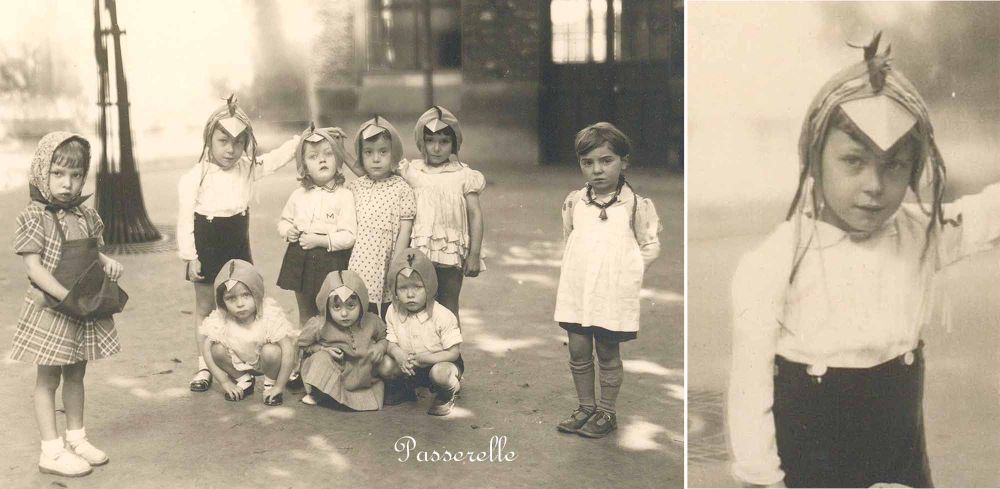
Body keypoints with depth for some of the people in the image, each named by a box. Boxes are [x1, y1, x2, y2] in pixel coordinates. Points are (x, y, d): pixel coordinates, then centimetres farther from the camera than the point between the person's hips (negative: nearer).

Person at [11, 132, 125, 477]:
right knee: (48, 378, 4)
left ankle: (76, 439, 29)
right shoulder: (33, 218, -13)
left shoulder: (86, 216, 6)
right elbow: (34, 267, -17)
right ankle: (51, 451, 11)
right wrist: (68, 297, -24)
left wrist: (106, 262, -4)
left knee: (75, 374, 17)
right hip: (50, 310, -6)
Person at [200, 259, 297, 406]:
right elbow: (206, 348, -16)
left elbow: (288, 349, -30)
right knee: (217, 349, -22)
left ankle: (271, 383, -1)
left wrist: (279, 387, -27)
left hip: (264, 363, -3)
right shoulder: (220, 318, -21)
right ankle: (244, 381, 5)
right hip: (239, 362, 3)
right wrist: (225, 381, -16)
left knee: (270, 351, -34)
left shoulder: (270, 315, -30)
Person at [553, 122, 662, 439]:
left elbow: (650, 247, 0)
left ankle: (606, 413, 22)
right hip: (576, 291, 4)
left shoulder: (635, 205, -7)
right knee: (578, 353, 10)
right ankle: (586, 408, 26)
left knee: (608, 355, 7)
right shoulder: (573, 203, 3)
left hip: (613, 294, -4)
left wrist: (625, 270, -6)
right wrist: (573, 271, 9)